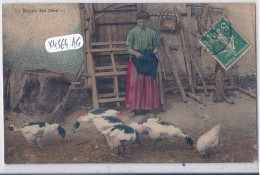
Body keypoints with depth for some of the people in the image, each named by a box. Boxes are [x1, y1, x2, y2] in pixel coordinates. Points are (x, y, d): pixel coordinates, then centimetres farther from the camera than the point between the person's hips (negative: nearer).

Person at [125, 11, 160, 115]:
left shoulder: (152, 33, 7)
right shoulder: (132, 32, 3)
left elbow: (156, 47, 8)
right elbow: (128, 48, 0)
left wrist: (153, 53, -12)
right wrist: (135, 53, -19)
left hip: (148, 61, 1)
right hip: (136, 60, -1)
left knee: (148, 83, 1)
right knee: (135, 83, -1)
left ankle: (145, 105, 11)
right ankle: (135, 105, 7)